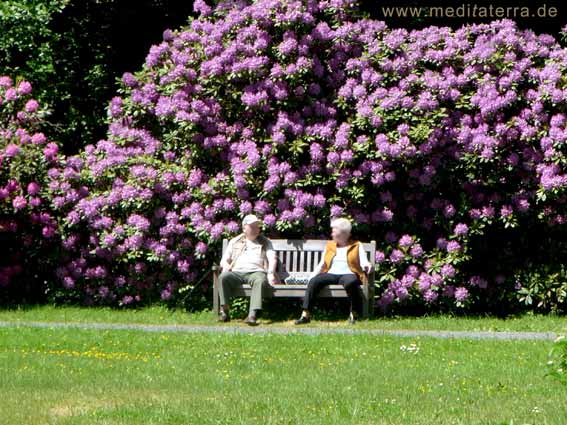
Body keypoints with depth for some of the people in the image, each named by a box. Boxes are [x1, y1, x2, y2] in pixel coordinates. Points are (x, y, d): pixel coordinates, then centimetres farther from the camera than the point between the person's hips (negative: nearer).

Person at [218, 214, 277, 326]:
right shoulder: (234, 242, 26)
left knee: (259, 280, -39)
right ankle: (224, 312, -31)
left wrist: (271, 273, -12)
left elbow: (272, 258, 7)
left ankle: (253, 315, -52)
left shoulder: (265, 242, 21)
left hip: (256, 271, -2)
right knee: (223, 277, -32)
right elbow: (224, 260, 23)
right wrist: (226, 265, -3)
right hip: (237, 272, 2)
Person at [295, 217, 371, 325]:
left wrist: (366, 266, -23)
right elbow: (322, 264, 18)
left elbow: (364, 262, 2)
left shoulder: (357, 246, 14)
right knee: (313, 281, -27)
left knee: (350, 282, -40)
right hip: (330, 274, 3)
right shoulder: (329, 245, 24)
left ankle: (354, 314, -29)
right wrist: (312, 275, 2)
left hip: (348, 274, -3)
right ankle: (306, 314, -31)